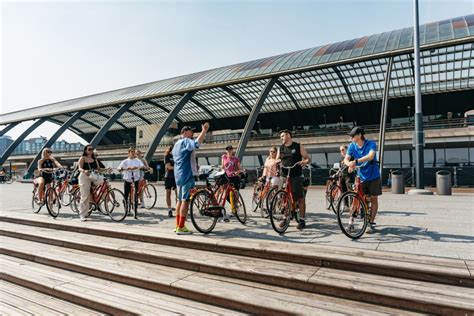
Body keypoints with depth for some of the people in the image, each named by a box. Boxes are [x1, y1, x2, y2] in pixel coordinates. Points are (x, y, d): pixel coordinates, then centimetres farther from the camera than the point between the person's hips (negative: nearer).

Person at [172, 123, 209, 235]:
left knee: (180, 200, 14)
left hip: (178, 175, 10)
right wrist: (204, 131, -28)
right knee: (185, 200, -8)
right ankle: (181, 228, -8)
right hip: (186, 175, -10)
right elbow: (196, 143, -31)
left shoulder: (177, 144, 21)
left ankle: (177, 225, 20)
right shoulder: (185, 141, -10)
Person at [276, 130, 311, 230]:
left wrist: (304, 162, -20)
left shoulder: (298, 146, 1)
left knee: (300, 198, -2)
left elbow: (308, 158, 2)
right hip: (284, 176, 4)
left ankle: (302, 220, 6)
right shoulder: (281, 148, 12)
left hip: (296, 176, -4)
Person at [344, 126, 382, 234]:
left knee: (373, 199, 3)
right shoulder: (352, 146, -3)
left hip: (373, 176, -2)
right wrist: (349, 163, -34)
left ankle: (371, 223, 13)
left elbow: (370, 156, -31)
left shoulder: (371, 144, -14)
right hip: (361, 177, 2)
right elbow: (346, 159, -10)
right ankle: (351, 219, 8)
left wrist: (356, 161, -43)